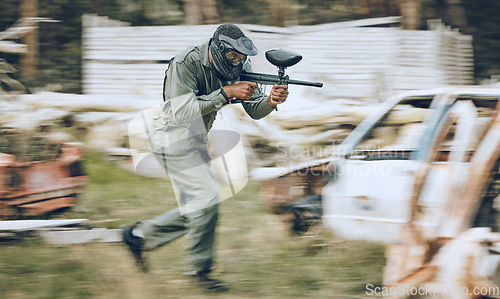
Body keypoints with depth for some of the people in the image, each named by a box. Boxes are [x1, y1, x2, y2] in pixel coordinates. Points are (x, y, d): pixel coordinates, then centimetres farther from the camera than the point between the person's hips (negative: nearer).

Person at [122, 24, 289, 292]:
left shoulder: (237, 66, -4)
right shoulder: (186, 64, -25)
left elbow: (255, 110, -5)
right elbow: (182, 111, -34)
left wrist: (271, 100, -29)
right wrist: (226, 93, -36)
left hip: (195, 139, 9)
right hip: (175, 139, -8)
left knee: (194, 209, 11)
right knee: (206, 200, -13)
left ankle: (139, 235, 26)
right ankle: (201, 270, 0)